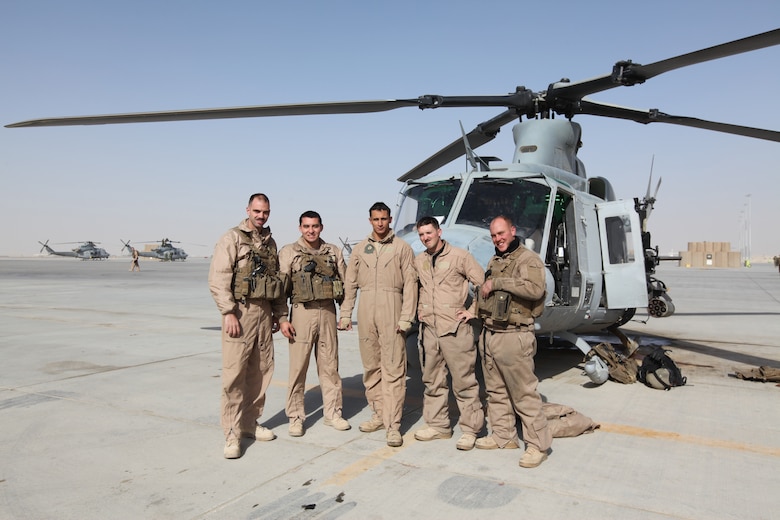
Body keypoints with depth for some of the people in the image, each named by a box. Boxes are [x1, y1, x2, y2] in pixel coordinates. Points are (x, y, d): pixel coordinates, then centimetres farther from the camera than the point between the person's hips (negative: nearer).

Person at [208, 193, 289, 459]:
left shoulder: (270, 243, 15)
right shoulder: (232, 238, -4)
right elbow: (218, 279, -12)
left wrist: (280, 314, 15)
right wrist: (229, 313, -18)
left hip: (264, 313, 7)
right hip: (240, 311, -6)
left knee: (262, 370, 10)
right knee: (234, 374, -5)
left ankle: (250, 423, 24)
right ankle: (232, 435, 3)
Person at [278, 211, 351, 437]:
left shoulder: (333, 252, 9)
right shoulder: (288, 252, 1)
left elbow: (344, 283, 12)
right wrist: (282, 319, -9)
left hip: (328, 312, 3)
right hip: (302, 311, -2)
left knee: (330, 365, 9)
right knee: (298, 366, 2)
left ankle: (332, 413, 20)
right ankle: (295, 417, 14)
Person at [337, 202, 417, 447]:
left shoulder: (402, 248, 2)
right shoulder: (360, 249, 13)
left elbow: (410, 284, -3)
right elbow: (350, 284, 13)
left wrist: (406, 317, -11)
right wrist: (345, 314, 6)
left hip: (391, 310, -4)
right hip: (366, 310, 4)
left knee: (393, 369, -6)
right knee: (371, 366, 10)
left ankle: (393, 425, -3)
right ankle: (379, 415, 24)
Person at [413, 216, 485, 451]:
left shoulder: (460, 256, -4)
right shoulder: (418, 261, 12)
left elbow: (483, 284, -4)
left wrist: (473, 311, -5)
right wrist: (420, 312, 12)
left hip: (455, 329, -5)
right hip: (429, 329, 6)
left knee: (464, 381, -1)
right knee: (433, 380, 13)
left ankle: (470, 429, 10)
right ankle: (437, 425, 25)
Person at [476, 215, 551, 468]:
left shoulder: (528, 259, -9)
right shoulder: (493, 262, 18)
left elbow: (535, 289, -28)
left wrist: (498, 282, -23)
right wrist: (473, 311, 14)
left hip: (513, 336, -9)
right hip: (488, 334, 9)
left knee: (524, 393, -3)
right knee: (496, 390, 16)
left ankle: (538, 444, 8)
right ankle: (503, 436, 28)